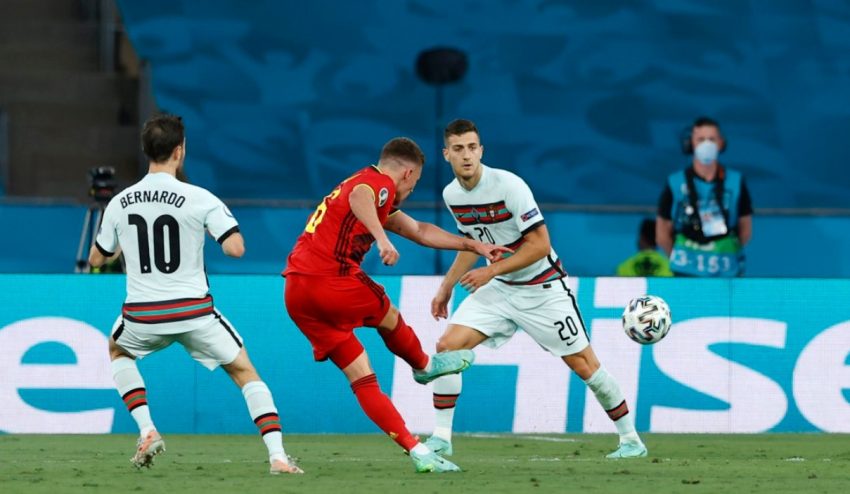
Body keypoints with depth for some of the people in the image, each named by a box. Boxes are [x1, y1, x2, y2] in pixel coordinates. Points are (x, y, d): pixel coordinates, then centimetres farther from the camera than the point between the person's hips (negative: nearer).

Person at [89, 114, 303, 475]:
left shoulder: (119, 204, 1)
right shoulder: (200, 200, -11)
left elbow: (96, 259, 13)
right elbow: (235, 248, -16)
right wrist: (213, 226, 5)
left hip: (143, 316, 2)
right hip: (194, 311, -2)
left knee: (118, 350, 34)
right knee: (245, 372, 12)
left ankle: (147, 431, 17)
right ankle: (277, 456, -2)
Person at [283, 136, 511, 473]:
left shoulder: (372, 189, 27)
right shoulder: (380, 183, -3)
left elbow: (420, 231, 37)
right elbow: (357, 197, -29)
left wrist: (473, 245, 40)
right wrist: (382, 239, -43)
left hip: (296, 295, 10)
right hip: (330, 279, -10)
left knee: (362, 379, 7)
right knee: (388, 317, 19)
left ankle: (416, 450, 6)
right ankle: (424, 367, 44)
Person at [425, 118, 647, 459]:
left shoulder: (508, 185, -22)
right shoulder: (451, 195, -2)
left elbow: (540, 245, -22)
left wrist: (491, 270, -23)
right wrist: (446, 287, 17)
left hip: (543, 287, -5)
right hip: (498, 289, 6)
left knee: (583, 364, -2)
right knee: (447, 346, -11)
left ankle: (630, 438, 13)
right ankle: (441, 437, -3)